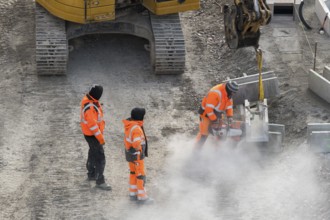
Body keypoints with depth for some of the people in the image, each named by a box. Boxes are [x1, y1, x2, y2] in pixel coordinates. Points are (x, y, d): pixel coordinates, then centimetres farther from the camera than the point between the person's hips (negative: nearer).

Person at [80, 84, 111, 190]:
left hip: (89, 133, 10)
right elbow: (93, 125, -30)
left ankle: (91, 174, 44)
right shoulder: (90, 108, -33)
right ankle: (100, 181, 2)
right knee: (100, 158, -5)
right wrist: (100, 138, -22)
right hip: (92, 135, -10)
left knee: (93, 153, 27)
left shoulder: (88, 99, -3)